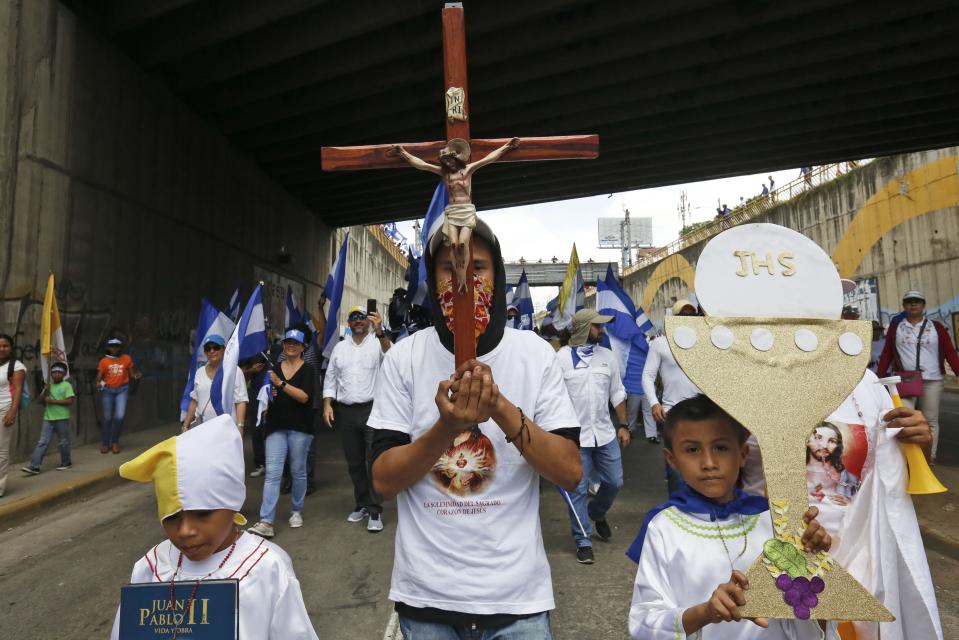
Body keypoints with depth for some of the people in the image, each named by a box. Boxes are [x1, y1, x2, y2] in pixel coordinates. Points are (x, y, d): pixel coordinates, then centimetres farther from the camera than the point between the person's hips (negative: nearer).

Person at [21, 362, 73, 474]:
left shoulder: (67, 385, -6)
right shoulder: (49, 386, 12)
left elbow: (70, 401, -14)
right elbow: (41, 400, 11)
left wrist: (53, 401, -17)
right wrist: (45, 391, -5)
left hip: (62, 418, -5)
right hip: (48, 418, 5)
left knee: (63, 442, 7)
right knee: (43, 442, -1)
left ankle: (66, 463, 20)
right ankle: (34, 466, -4)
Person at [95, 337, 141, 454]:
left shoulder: (127, 359, 0)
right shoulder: (104, 361, 0)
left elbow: (131, 374, 5)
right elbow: (99, 376, 1)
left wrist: (136, 376, -16)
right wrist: (98, 383, -19)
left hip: (122, 389, -1)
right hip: (108, 390, 1)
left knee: (119, 416, -9)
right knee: (107, 417, 7)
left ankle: (115, 441, 13)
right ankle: (105, 443, 22)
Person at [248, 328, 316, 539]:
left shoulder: (307, 370, -1)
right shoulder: (274, 369, 12)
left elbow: (304, 396, -15)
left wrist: (281, 383, -20)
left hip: (299, 428, -3)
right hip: (276, 427, 3)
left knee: (298, 471, 8)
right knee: (272, 473, -6)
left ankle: (296, 511, 26)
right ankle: (266, 522, -8)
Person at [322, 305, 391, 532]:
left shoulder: (378, 342, -2)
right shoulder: (339, 347, 12)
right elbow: (330, 378, 14)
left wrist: (380, 332, -37)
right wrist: (327, 404, 2)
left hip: (372, 410, -4)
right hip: (346, 411, 5)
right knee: (354, 462, 13)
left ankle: (375, 511, 3)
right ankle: (362, 504, 27)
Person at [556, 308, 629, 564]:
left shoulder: (607, 356, 5)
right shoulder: (561, 358, -8)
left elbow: (617, 393, 11)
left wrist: (624, 425, 9)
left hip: (605, 433, 4)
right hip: (574, 436, -4)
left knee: (614, 481, 12)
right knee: (578, 490, 4)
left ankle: (597, 513, 42)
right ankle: (583, 541, 20)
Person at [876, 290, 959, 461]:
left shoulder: (936, 327, 6)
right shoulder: (895, 327, 6)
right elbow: (887, 354, 6)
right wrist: (879, 377, 1)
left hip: (932, 382, 1)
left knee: (930, 421, 8)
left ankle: (929, 458, 16)